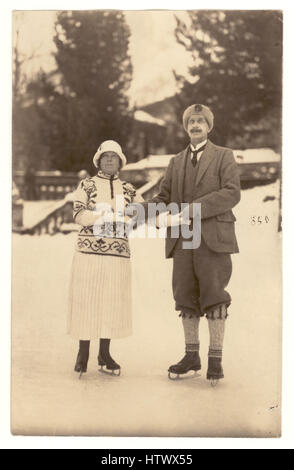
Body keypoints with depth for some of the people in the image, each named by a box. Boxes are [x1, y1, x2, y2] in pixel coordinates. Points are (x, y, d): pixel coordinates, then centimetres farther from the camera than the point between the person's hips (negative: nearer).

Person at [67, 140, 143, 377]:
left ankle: (104, 353, 15)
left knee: (113, 300, 3)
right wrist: (109, 211, -16)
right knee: (86, 299, 0)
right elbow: (79, 215, -6)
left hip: (118, 253, 3)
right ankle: (83, 352, 13)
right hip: (90, 251, -2)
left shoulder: (128, 189, 14)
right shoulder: (87, 185, 6)